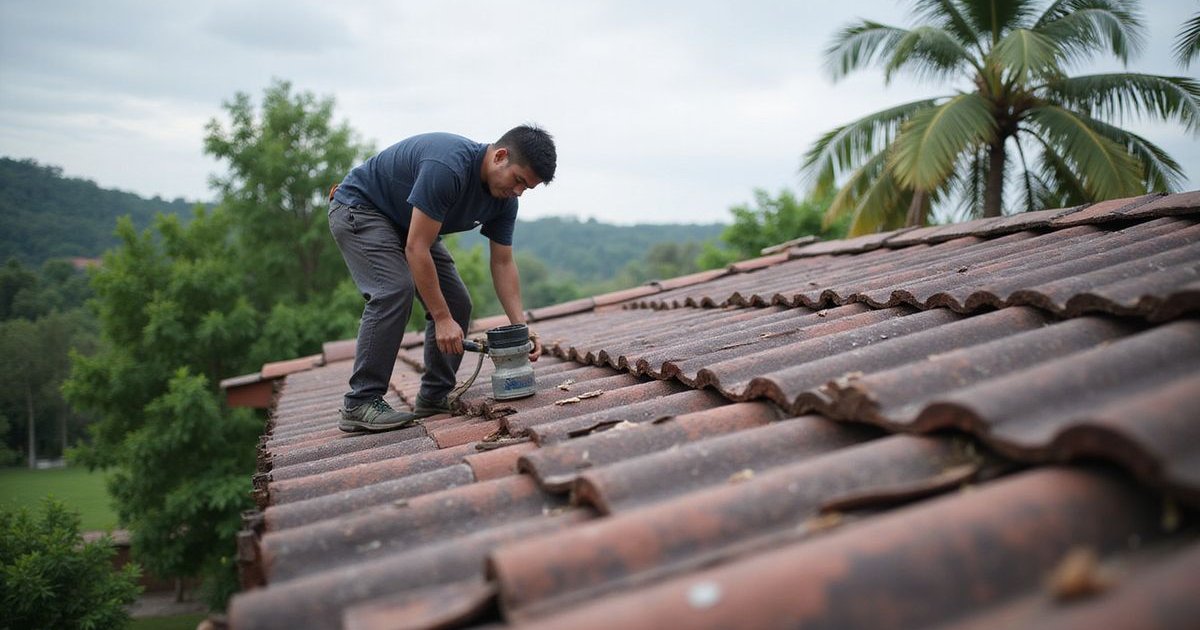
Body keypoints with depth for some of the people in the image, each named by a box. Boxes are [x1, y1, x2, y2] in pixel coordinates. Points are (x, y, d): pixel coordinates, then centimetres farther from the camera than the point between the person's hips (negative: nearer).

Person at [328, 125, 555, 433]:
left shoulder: (504, 199, -11)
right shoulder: (447, 167, -37)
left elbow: (503, 263, -5)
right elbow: (416, 249, -34)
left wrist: (521, 327, -14)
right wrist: (442, 319, -31)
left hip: (408, 223, 8)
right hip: (358, 208, -8)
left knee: (457, 304, -2)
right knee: (394, 290, -28)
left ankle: (434, 399, 9)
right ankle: (359, 405, -20)